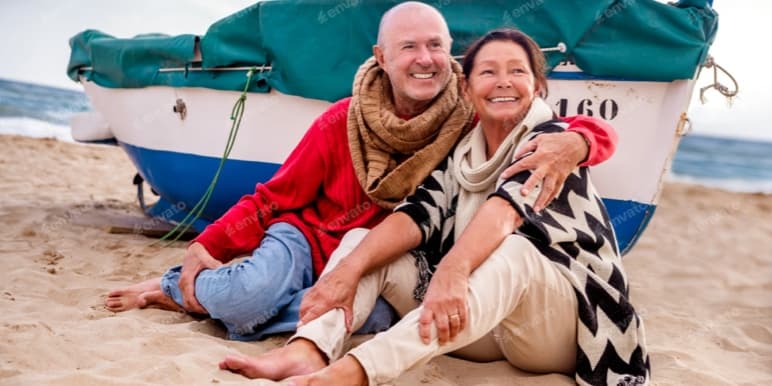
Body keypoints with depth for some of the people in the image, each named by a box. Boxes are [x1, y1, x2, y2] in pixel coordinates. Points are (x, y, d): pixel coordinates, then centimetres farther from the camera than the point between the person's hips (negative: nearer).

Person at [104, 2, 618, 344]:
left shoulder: (472, 125, -13)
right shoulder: (342, 122, -14)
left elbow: (598, 131, -14)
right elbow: (277, 198, -3)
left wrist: (570, 143, -39)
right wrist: (208, 246, -10)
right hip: (307, 240, -2)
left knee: (378, 317, -34)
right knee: (252, 293, -35)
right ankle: (174, 284, 2)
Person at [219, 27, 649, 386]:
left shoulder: (553, 137, -5)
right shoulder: (457, 155, 9)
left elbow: (509, 205, -25)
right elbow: (417, 215, -8)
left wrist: (452, 269, -44)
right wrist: (349, 267, -26)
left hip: (555, 326, -5)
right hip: (476, 325, 5)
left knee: (513, 250, -37)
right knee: (362, 239, -5)